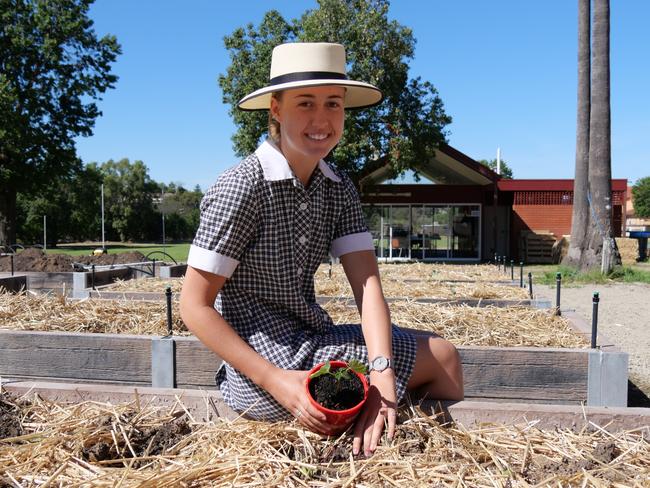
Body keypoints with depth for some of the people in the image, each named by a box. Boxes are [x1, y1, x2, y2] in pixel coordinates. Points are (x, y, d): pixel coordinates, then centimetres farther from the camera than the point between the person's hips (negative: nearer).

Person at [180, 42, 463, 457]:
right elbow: (195, 305, -17)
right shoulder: (242, 186, -18)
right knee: (439, 359, -3)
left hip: (314, 338, 6)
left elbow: (367, 283, -8)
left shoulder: (339, 189, 1)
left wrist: (382, 372, -24)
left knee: (442, 356, 8)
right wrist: (276, 382, -23)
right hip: (262, 360, -6)